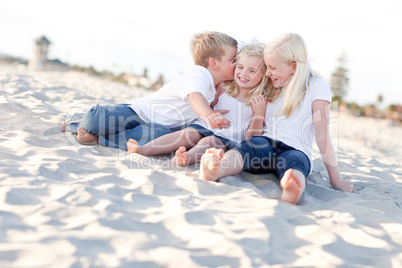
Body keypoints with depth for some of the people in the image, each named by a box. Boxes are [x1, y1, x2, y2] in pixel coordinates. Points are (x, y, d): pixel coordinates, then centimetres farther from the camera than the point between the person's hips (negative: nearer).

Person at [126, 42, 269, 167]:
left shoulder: (260, 101, 1)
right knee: (187, 134, -25)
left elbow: (252, 137, -4)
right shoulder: (224, 88, 11)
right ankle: (142, 150, -39)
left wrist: (259, 113, -15)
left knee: (209, 141, -34)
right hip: (207, 126, 4)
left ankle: (187, 158, -65)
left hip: (229, 139, -3)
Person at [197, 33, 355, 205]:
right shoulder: (270, 87, 19)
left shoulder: (316, 86, 2)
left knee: (293, 162, -38)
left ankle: (292, 192, -70)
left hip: (295, 150, -2)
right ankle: (213, 171, -62)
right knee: (247, 147, -32)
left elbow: (322, 136, -5)